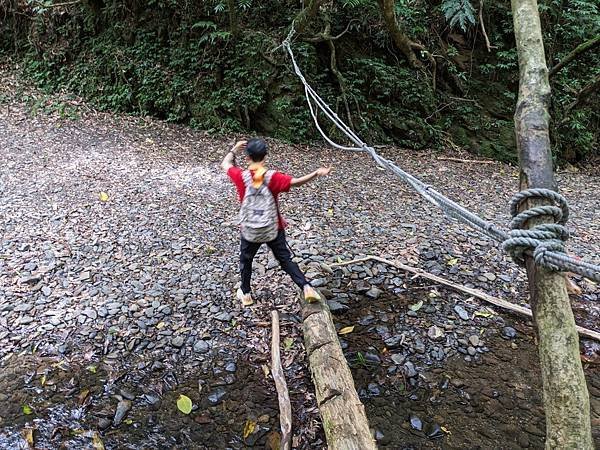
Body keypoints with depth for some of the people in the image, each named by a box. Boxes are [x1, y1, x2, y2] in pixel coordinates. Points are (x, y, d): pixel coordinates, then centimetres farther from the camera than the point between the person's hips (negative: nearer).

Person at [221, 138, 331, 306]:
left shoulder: (241, 176, -12)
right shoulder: (272, 177, -16)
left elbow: (225, 164, 6)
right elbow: (296, 182, -24)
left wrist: (235, 149, 18)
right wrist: (317, 173, -25)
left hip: (249, 231, 1)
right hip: (273, 230, 0)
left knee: (245, 260, 23)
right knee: (286, 259, 13)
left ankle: (245, 294, 35)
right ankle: (306, 287, 3)